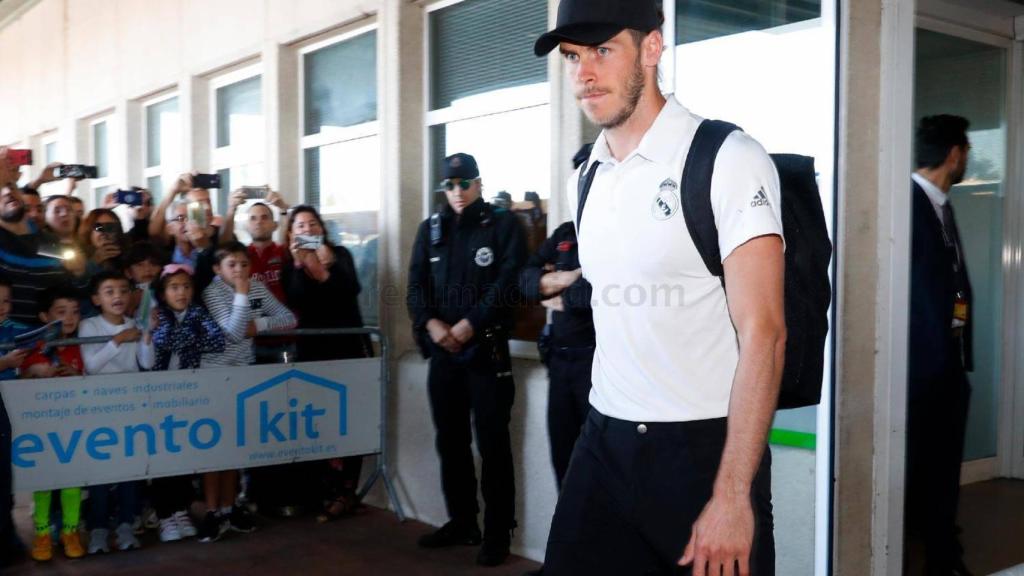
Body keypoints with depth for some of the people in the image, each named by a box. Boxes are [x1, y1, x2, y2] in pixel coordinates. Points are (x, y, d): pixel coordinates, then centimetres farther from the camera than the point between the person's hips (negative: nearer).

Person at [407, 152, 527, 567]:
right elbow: (416, 285, 7)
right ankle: (461, 522, 24)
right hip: (442, 351, 5)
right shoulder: (431, 229, 14)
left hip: (487, 350, -5)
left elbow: (508, 282, -10)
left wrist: (469, 324, -17)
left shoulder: (503, 225, 1)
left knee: (492, 444, -3)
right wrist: (430, 323, -11)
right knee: (450, 441, 11)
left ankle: (497, 532, 5)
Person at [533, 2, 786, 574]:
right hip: (603, 442, 6)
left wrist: (733, 496, -21)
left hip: (704, 447, -5)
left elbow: (763, 334, -17)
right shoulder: (584, 180, 9)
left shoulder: (728, 158, -12)